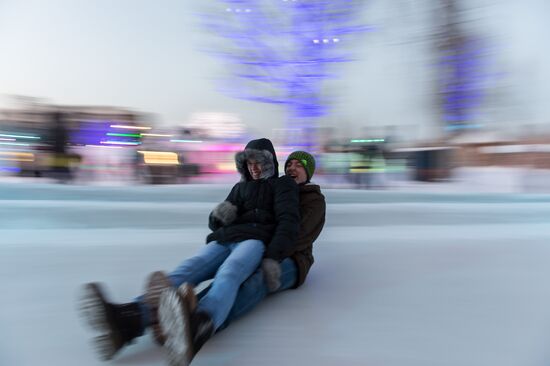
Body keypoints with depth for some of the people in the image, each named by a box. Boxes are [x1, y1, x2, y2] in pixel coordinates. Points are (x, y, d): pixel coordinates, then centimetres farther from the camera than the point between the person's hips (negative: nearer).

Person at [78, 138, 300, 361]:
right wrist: (218, 215, -3)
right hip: (223, 241, 5)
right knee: (189, 269, -28)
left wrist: (273, 257, -23)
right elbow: (215, 224, 24)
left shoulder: (283, 186, 13)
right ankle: (127, 318, -55)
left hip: (255, 240, -4)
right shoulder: (240, 188, 29)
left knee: (228, 273, -40)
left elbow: (289, 221, -6)